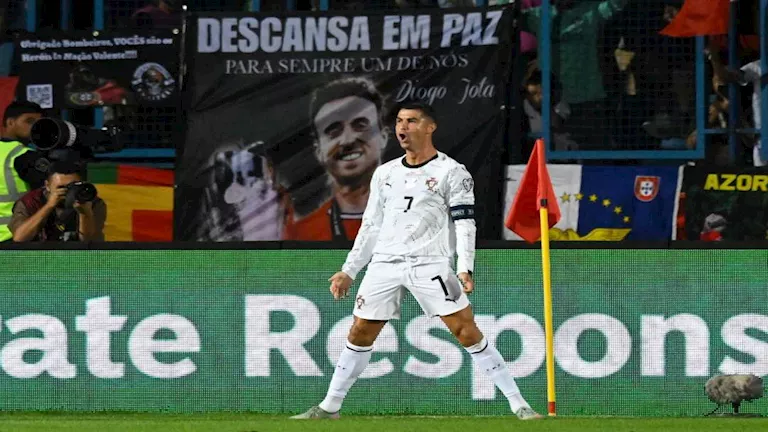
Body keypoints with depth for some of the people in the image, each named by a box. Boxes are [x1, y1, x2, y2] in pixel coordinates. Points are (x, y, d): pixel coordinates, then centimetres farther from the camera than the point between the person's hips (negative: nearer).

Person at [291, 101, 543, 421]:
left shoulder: (451, 172, 0)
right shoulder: (385, 173, 17)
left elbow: (464, 223, -6)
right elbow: (371, 226, 22)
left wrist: (464, 269, -19)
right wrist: (348, 271, 18)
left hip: (430, 263, -5)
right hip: (384, 263, 5)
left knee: (467, 331, -13)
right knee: (360, 333, 4)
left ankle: (518, 404, -11)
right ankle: (329, 407, 16)